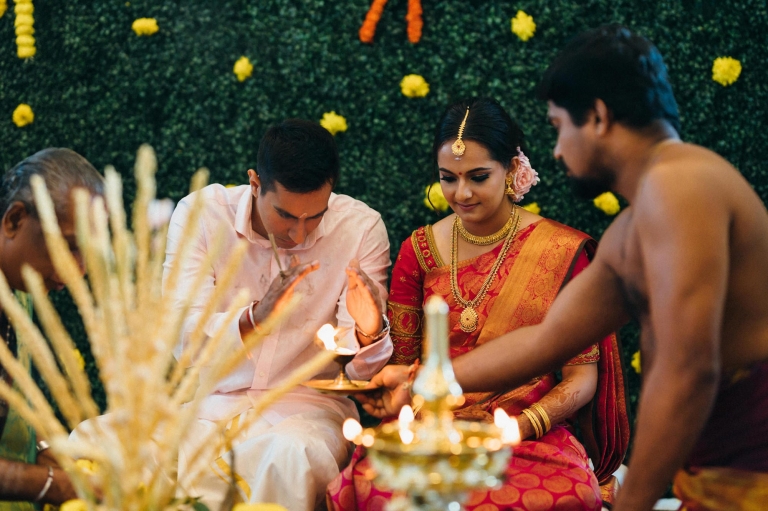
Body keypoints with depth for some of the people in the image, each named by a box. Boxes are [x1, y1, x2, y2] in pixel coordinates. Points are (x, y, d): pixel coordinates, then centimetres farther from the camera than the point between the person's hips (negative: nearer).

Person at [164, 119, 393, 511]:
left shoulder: (361, 228, -6)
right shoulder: (200, 214, -7)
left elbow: (360, 372, -4)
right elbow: (184, 340, -16)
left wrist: (369, 333, -28)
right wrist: (254, 318, -35)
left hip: (306, 405, 0)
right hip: (212, 403, 0)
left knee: (288, 455, -34)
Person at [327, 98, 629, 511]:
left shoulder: (563, 251, 2)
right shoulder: (419, 250, 10)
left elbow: (582, 377, 2)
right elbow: (400, 363, 11)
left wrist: (513, 428, -13)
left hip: (533, 438, -2)